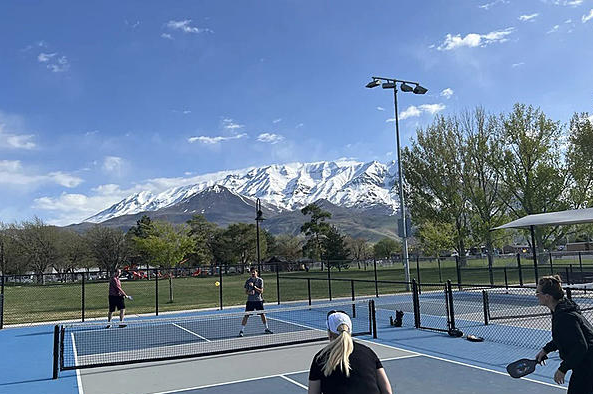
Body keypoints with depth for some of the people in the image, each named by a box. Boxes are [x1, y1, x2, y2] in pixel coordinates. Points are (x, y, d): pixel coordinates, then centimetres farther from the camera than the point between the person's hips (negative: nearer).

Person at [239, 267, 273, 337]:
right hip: (250, 300, 0)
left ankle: (266, 328, 23)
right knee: (246, 315, -5)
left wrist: (254, 287, -19)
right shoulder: (248, 281, 5)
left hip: (259, 300, 0)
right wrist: (250, 292, -15)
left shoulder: (260, 280, 0)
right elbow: (246, 292, 7)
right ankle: (241, 330, 3)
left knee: (263, 314, 5)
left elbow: (261, 291, -7)